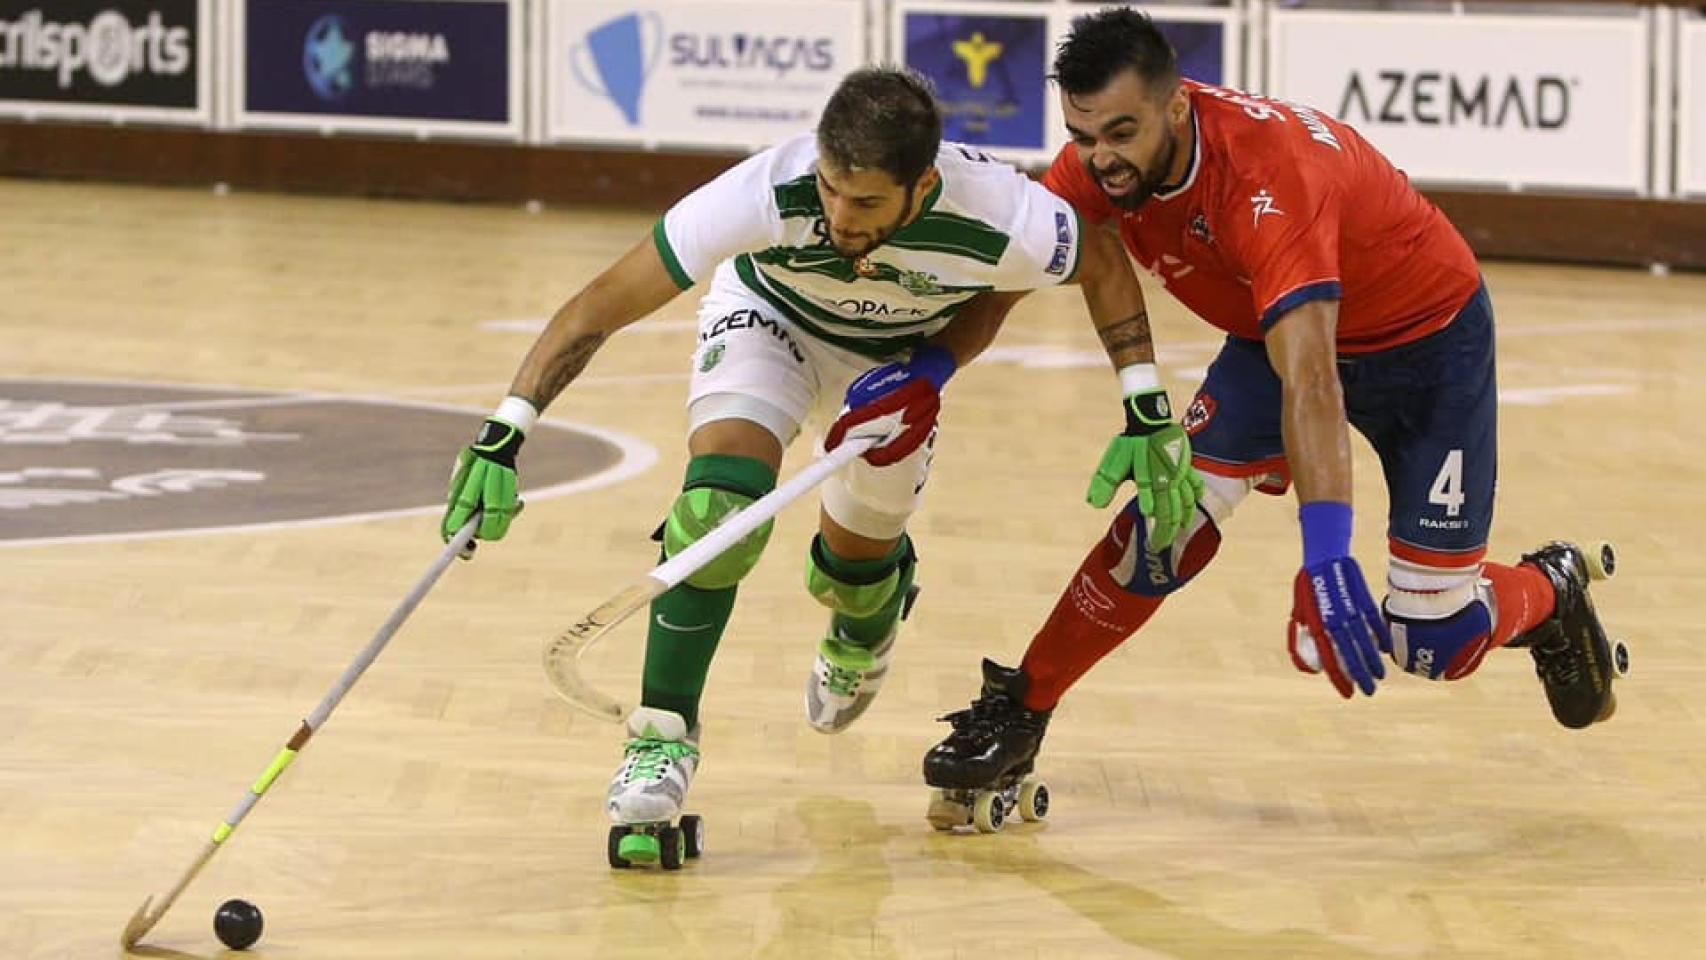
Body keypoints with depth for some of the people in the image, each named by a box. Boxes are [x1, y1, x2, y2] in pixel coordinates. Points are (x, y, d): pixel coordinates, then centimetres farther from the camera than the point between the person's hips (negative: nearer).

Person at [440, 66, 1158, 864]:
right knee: (720, 504, -26)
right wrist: (504, 433, -42)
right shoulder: (771, 194, -41)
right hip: (769, 317, -2)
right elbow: (600, 307, -35)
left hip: (901, 357, 2)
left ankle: (864, 629, 49)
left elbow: (1109, 269, -13)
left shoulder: (1004, 223, -38)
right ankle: (663, 734, -11)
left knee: (855, 571, 10)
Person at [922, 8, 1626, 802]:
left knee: (1433, 640, -5)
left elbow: (1309, 379, -50)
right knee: (1167, 523, -15)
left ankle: (1549, 592, 28)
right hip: (1276, 329, 5)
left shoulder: (1268, 171, -41)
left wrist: (1326, 556, -58)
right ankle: (1017, 713, 0)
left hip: (1427, 339, -5)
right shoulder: (1100, 161, -22)